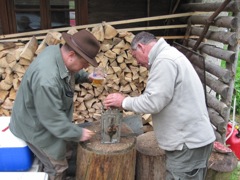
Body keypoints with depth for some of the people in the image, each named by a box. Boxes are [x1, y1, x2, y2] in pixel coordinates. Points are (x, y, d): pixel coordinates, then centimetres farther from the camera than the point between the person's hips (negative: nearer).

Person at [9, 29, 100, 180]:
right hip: (37, 126, -9)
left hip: (51, 119, 9)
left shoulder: (58, 51, -13)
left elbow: (70, 72, 11)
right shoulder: (46, 79, -41)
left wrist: (86, 76, -6)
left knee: (63, 154, 25)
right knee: (57, 167, 8)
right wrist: (78, 133, -21)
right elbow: (53, 118, -32)